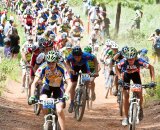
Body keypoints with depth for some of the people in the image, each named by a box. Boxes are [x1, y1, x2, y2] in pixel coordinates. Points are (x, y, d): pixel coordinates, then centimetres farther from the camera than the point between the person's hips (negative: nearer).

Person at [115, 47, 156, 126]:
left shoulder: (139, 61, -38)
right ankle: (126, 117, 2)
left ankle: (140, 109, 21)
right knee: (126, 96, -8)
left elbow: (151, 67, -25)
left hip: (135, 74, 0)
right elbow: (117, 67, -15)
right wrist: (119, 78, -29)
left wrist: (152, 80, -33)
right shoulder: (123, 62, -37)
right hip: (126, 74, 0)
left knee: (140, 94, -10)